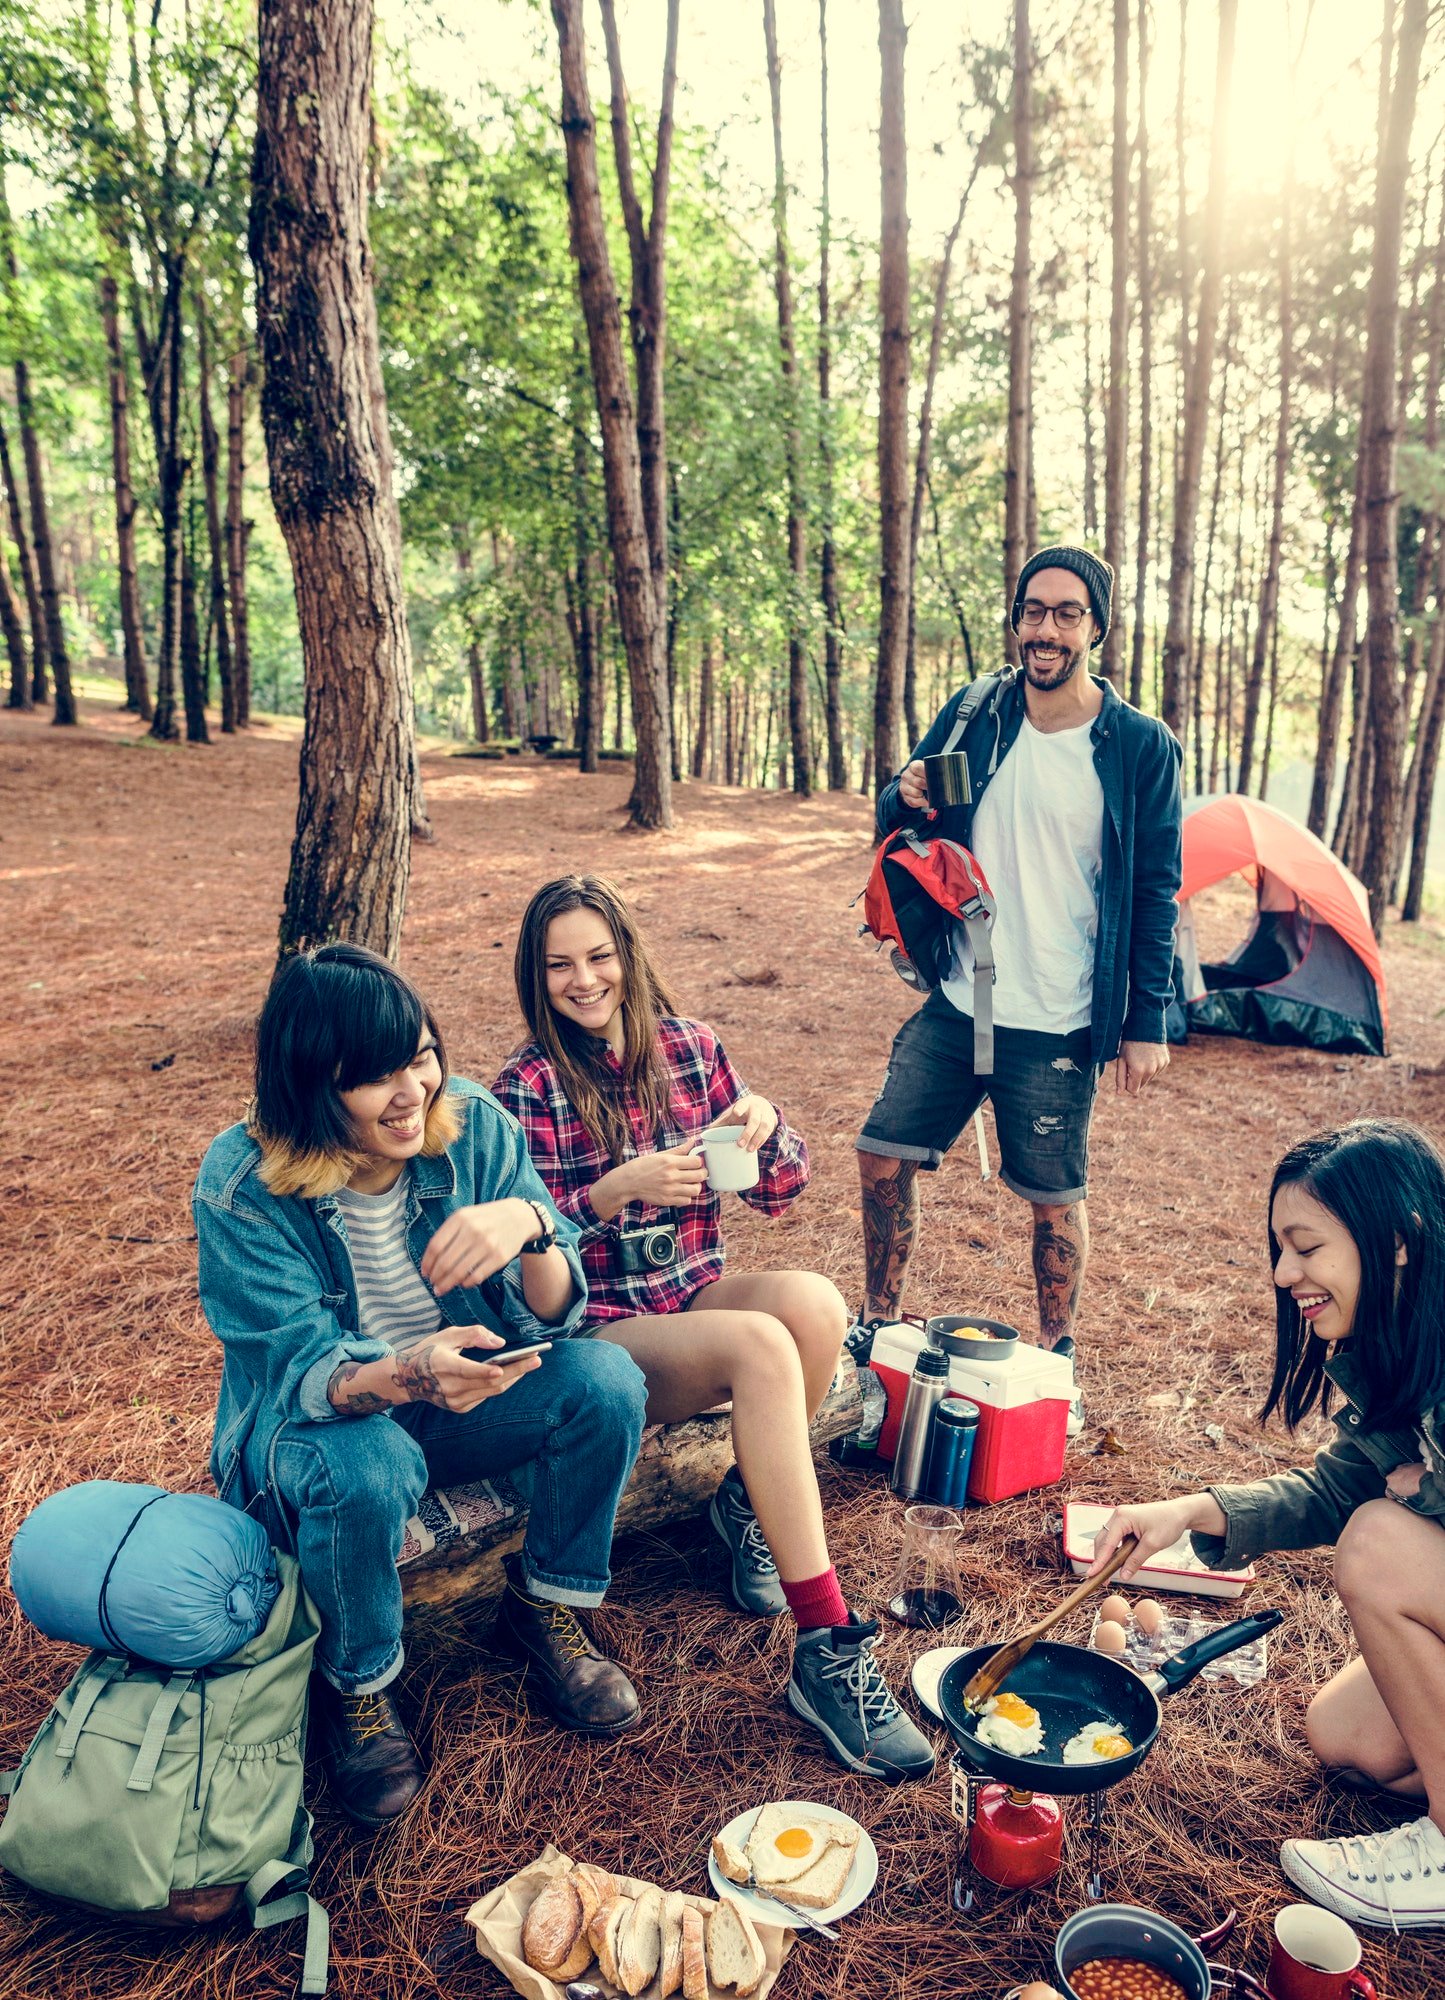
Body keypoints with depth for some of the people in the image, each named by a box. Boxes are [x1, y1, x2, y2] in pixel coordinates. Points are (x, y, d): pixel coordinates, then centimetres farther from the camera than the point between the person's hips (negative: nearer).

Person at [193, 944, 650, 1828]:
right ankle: (357, 1686, -4)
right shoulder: (242, 1186, -22)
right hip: (318, 1419, -3)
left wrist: (530, 1225, -38)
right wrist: (407, 1376, -47)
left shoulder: (473, 1123, -15)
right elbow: (307, 1373, -24)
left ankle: (547, 1607, 3)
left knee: (607, 1380, -23)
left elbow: (554, 1316, -14)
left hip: (463, 1395, 3)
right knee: (365, 1472, -37)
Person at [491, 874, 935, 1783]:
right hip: (599, 1330, -4)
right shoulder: (527, 1087, -6)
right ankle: (828, 1652, -29)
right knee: (761, 1345, -33)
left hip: (699, 1294, 4)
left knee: (814, 1299, -30)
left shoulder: (691, 1048, 4)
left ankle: (750, 1499, -3)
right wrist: (621, 1188, -24)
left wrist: (765, 1125, -14)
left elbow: (783, 1189, 8)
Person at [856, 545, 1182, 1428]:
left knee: (1055, 1198, 7)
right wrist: (904, 800, -13)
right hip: (955, 1002, 4)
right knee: (885, 1157, 6)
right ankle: (880, 1323, 27)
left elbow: (1156, 891, -3)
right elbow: (903, 828, 12)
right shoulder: (972, 716, 2)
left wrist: (1147, 1022, -6)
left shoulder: (1140, 748, -6)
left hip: (1057, 1025, -3)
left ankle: (1055, 1359, 29)